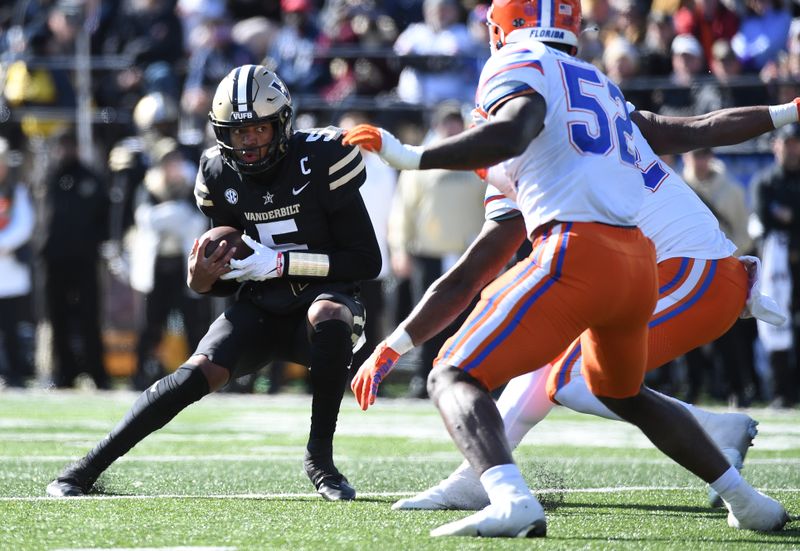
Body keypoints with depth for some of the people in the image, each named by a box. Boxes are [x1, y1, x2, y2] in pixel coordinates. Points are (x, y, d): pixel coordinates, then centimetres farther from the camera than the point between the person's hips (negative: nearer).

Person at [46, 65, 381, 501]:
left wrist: (282, 262, -22)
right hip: (260, 308, 3)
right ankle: (87, 468, -16)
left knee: (329, 318, -38)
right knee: (201, 373, -22)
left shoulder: (320, 162, -14)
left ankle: (320, 459, -23)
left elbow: (367, 261, -13)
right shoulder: (220, 176, 0)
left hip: (320, 295, -3)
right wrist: (203, 281, -16)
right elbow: (234, 277, 10)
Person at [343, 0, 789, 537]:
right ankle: (748, 501, 29)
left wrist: (408, 156, -19)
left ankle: (511, 499, -32)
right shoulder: (603, 85, 26)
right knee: (623, 394, 33)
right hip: (639, 259, 8)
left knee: (456, 379, -4)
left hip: (577, 255, -8)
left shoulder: (519, 64, 2)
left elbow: (512, 132, -18)